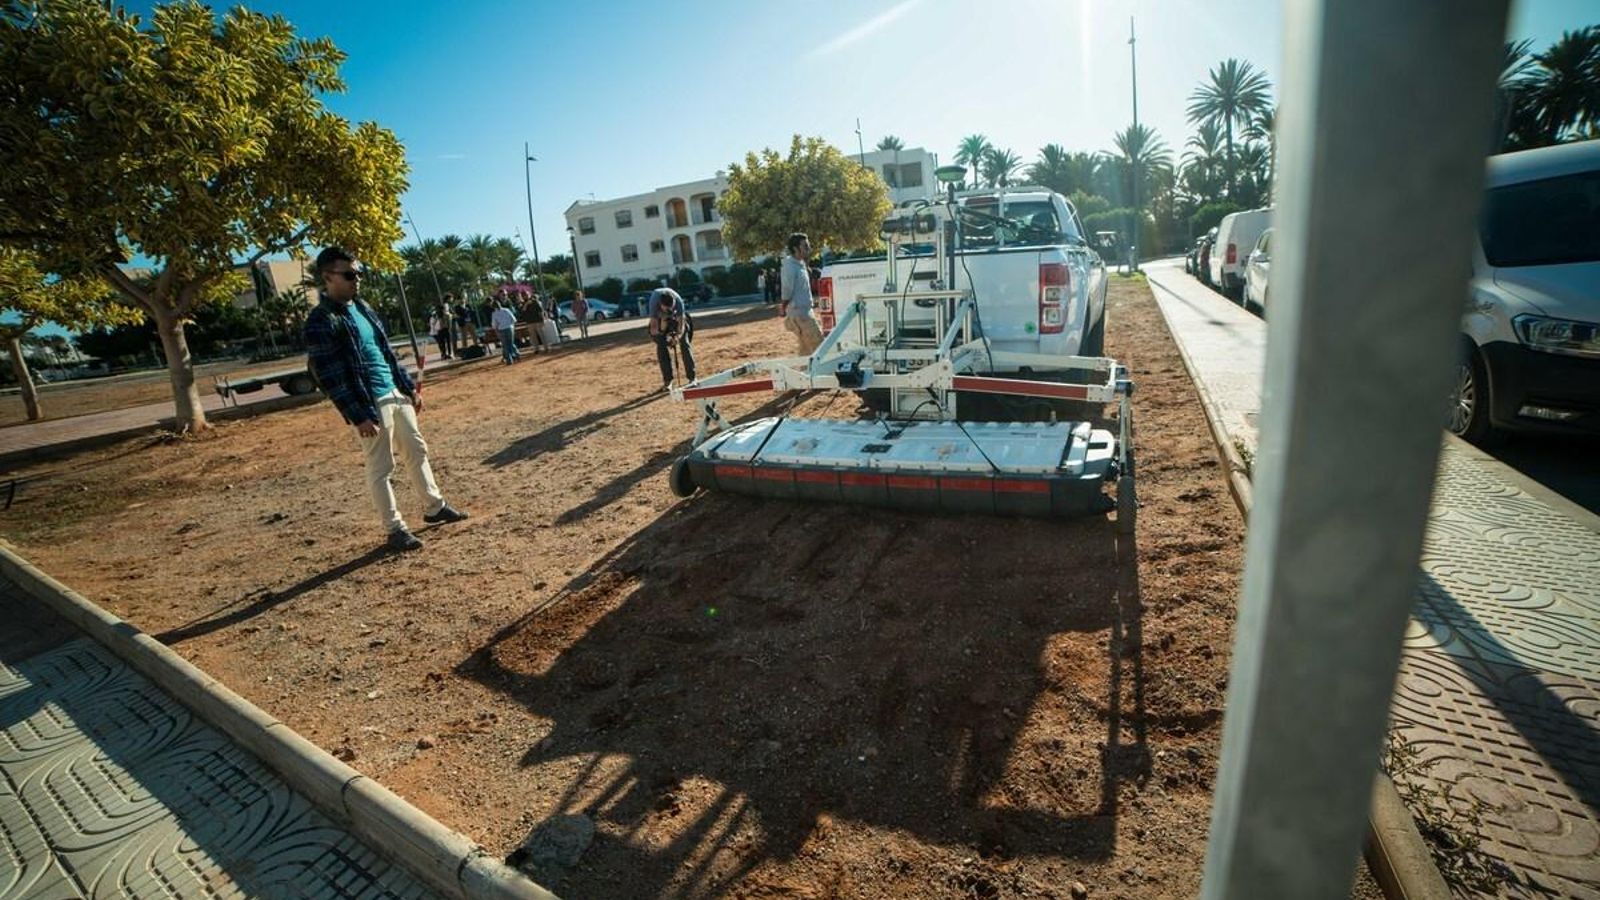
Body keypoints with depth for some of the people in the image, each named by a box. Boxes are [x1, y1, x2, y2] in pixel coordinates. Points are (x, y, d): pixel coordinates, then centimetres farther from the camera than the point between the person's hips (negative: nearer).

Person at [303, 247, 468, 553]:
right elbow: (329, 377, -17)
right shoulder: (320, 322, -14)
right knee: (381, 469, 1)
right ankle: (395, 529, 12)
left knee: (417, 451, 16)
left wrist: (409, 387, 17)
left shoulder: (362, 307, 12)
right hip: (370, 404, -8)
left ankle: (435, 508, 29)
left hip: (395, 394, 8)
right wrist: (358, 417, -20)